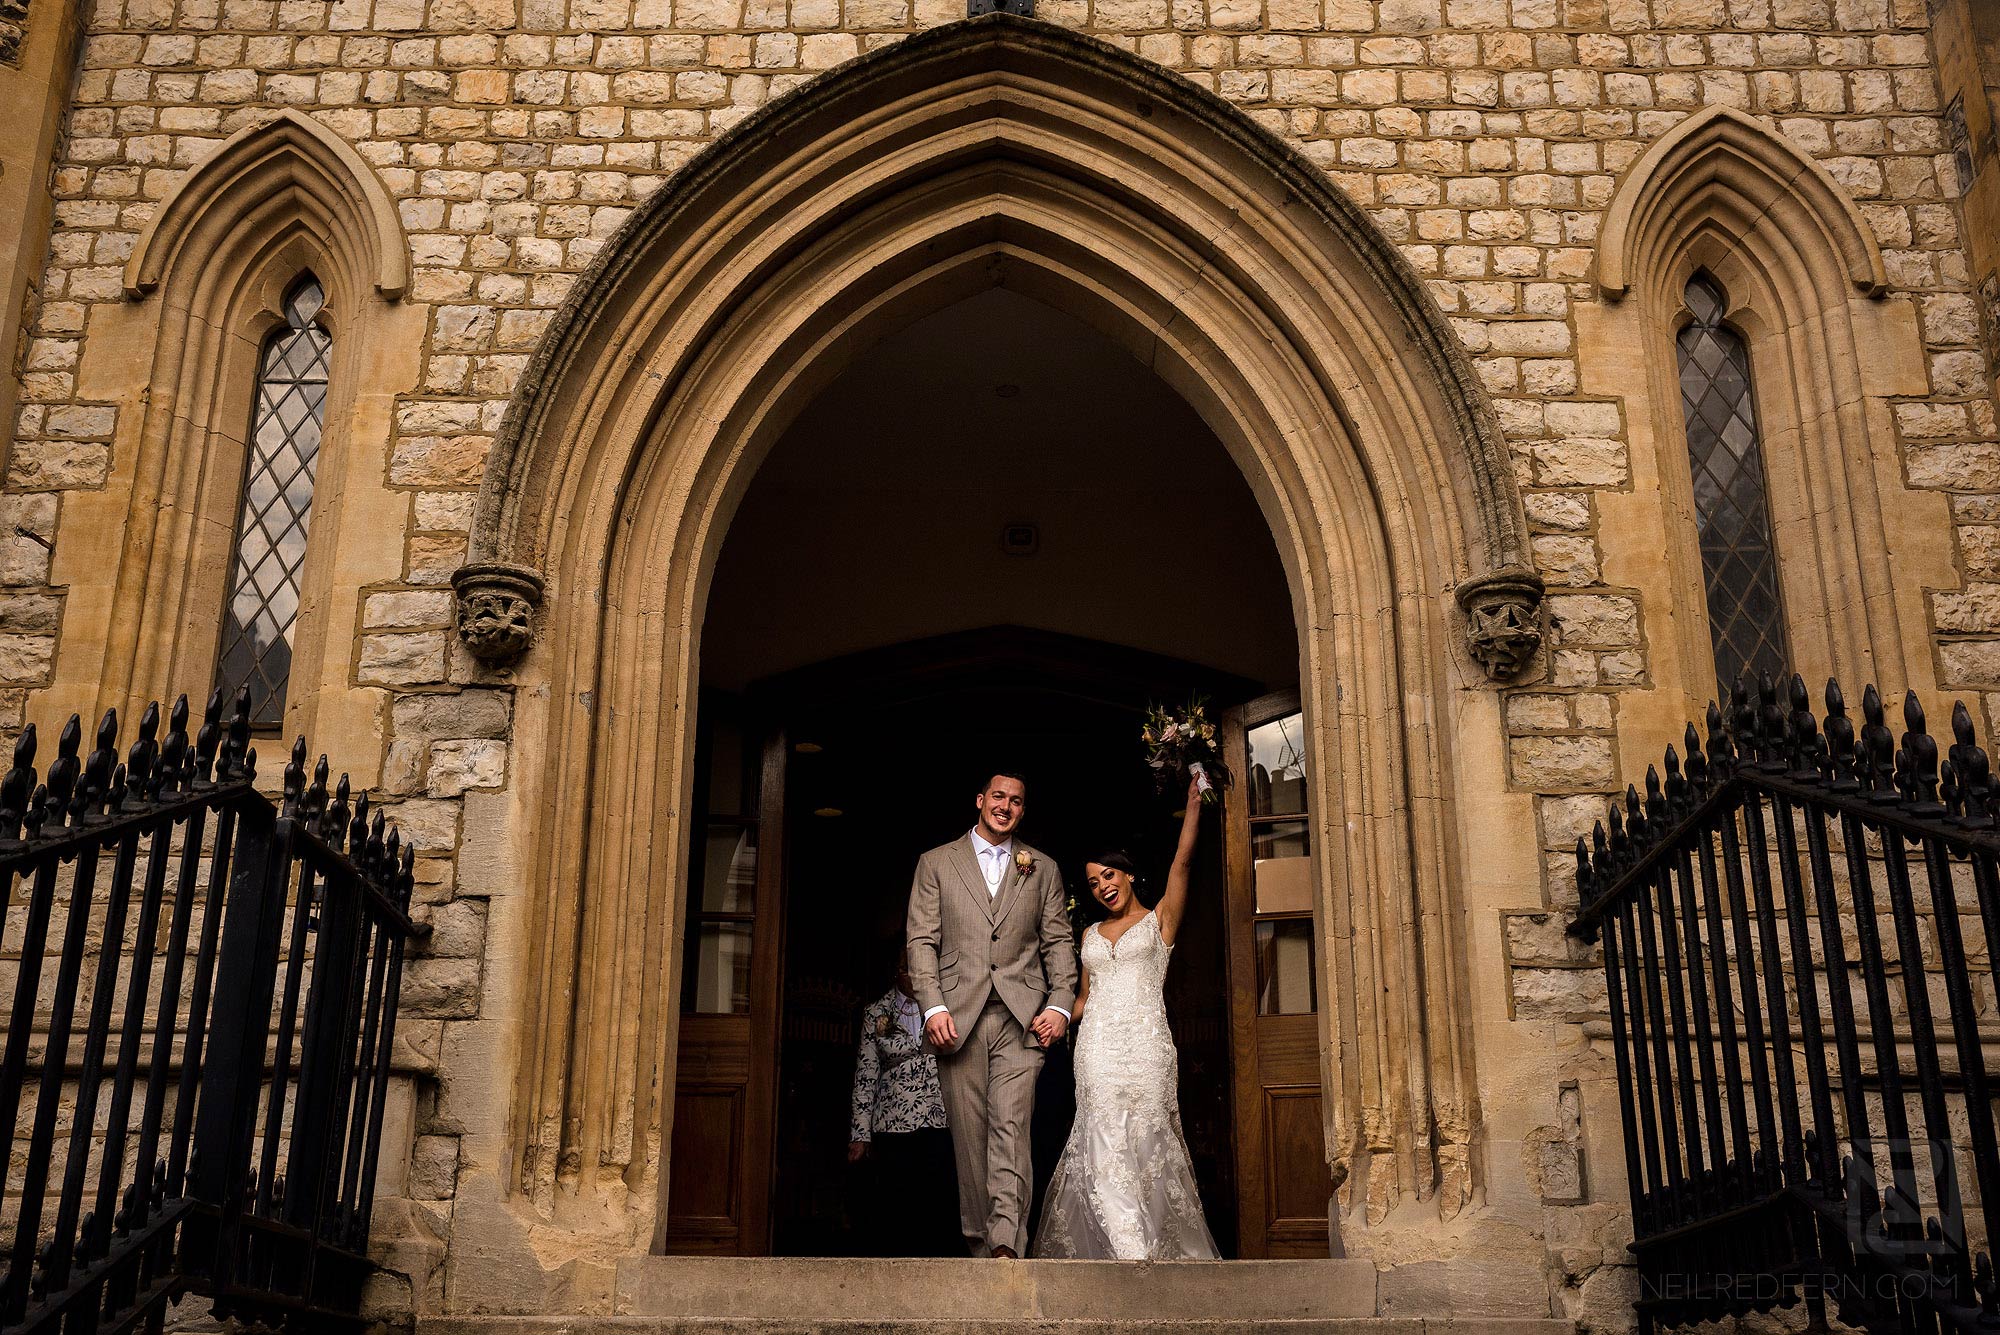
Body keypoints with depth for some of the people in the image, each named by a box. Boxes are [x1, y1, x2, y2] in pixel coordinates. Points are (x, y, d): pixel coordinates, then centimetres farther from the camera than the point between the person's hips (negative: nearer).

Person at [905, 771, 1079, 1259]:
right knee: (969, 1135, 1)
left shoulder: (1043, 870, 16)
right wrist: (933, 1006, -7)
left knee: (1011, 1127, -14)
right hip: (957, 1017, 0)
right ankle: (979, 1243, 7)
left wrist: (1060, 1005, -1)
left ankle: (1007, 1242, -21)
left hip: (1022, 1017, 0)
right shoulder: (936, 863, 12)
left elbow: (1058, 942, 13)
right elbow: (922, 941, 5)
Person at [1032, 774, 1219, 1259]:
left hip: (1145, 1044, -3)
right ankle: (1129, 1249, -15)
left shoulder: (1159, 920, 10)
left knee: (1147, 1141, -6)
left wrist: (1194, 803, -4)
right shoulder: (1091, 934, 21)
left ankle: (1164, 1245, 1)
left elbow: (1182, 861, 0)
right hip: (1098, 1046, 3)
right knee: (1105, 1143, -10)